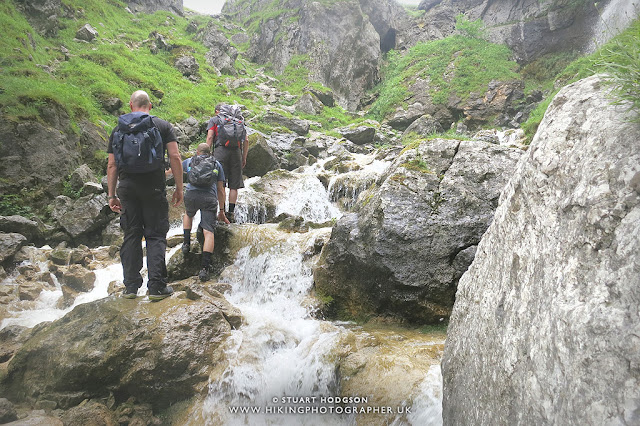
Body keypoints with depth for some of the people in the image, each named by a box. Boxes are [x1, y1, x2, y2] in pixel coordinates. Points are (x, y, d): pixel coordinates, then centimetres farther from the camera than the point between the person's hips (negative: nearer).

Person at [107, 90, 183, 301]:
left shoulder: (118, 129, 11)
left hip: (127, 187, 2)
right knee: (156, 236, 2)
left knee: (131, 236, 11)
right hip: (154, 187, -2)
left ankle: (131, 287, 14)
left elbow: (112, 166, 8)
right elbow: (175, 157, -5)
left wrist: (112, 195, 14)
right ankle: (157, 287, -1)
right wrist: (179, 188, 0)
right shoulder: (163, 126, 4)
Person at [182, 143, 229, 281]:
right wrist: (221, 211, 30)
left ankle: (186, 243, 22)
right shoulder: (217, 164, 25)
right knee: (208, 231, -5)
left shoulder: (190, 161, 26)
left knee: (188, 214, 35)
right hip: (210, 198, -1)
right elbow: (221, 190, 24)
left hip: (191, 194, 1)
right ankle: (204, 268, -15)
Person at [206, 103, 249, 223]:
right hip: (236, 151, 3)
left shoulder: (214, 120, 15)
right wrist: (244, 157, 18)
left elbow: (210, 137, 1)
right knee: (234, 185, 4)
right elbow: (246, 140, 15)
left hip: (221, 150, -2)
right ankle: (231, 213, 3)